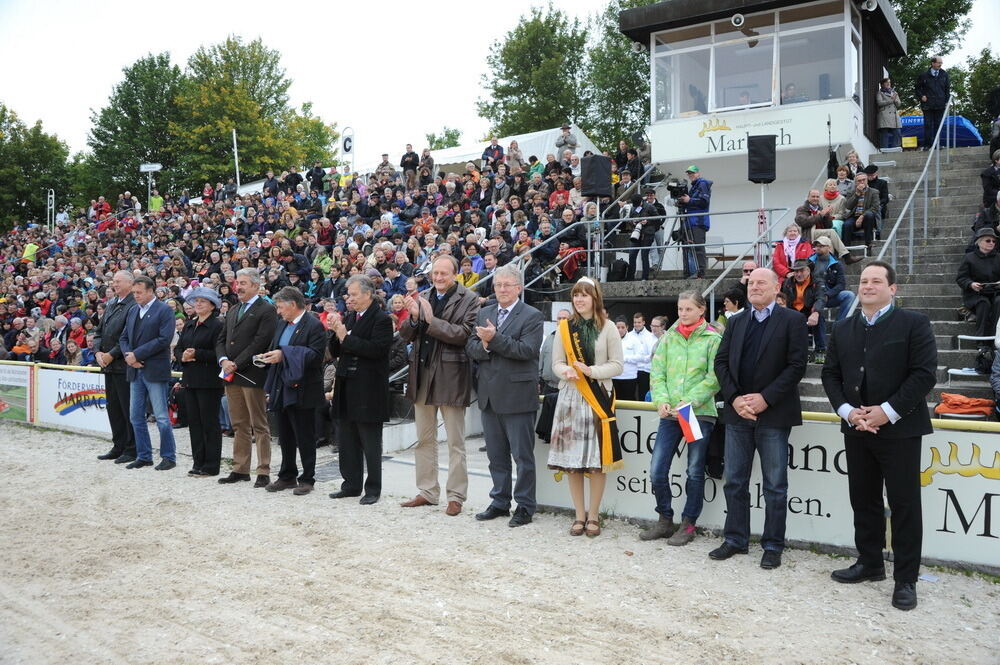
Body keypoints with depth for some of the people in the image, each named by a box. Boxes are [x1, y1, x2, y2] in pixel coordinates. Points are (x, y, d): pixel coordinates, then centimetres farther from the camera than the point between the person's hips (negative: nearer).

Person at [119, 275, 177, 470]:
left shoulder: (164, 310, -7)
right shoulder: (133, 310, 15)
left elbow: (164, 339, -16)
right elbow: (123, 337, 15)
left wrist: (136, 354, -16)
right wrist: (127, 355, -5)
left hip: (154, 370, -7)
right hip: (135, 370, 7)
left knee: (162, 417, -3)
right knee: (136, 416, 11)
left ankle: (169, 457, 7)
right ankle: (143, 456, 20)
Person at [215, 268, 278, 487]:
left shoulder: (266, 310, -7)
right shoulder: (233, 311, 19)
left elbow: (260, 342, -16)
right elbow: (221, 339, 16)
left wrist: (236, 365, -16)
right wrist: (224, 360, -4)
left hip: (252, 374, -7)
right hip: (231, 375, 8)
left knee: (259, 426, -2)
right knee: (239, 426, 12)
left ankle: (264, 472, 3)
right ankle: (240, 469, 19)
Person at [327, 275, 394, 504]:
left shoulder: (381, 319, -9)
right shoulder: (350, 317, 14)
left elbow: (377, 349, -23)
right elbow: (335, 352, 13)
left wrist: (346, 337, -19)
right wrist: (336, 333, -6)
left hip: (368, 390, -8)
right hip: (346, 388, 8)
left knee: (370, 443, 2)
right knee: (347, 441, 14)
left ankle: (373, 489, 12)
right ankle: (351, 485, 26)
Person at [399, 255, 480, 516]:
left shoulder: (468, 299, -7)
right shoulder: (422, 297, 9)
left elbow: (465, 334, -19)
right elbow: (406, 335, 8)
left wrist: (431, 320, -19)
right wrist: (413, 317, -12)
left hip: (450, 375, -6)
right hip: (422, 375, 6)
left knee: (455, 442, 4)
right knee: (424, 440, 15)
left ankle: (456, 496, 14)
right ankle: (427, 492, 27)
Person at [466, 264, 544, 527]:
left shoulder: (531, 316, -5)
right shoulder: (483, 314, 13)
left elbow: (526, 350, -17)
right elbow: (470, 348, 6)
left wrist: (494, 338, -21)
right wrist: (483, 346, -15)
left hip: (517, 395, -6)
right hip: (489, 395, 6)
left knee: (523, 455, 2)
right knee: (496, 454, 15)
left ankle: (525, 506, 13)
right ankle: (500, 502, 27)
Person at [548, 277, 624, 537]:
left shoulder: (608, 328, 3)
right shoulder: (565, 327, 8)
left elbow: (617, 365, 0)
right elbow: (557, 362, 7)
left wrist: (591, 371, -14)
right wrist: (566, 371, -15)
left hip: (599, 397, -2)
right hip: (570, 396, 2)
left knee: (598, 459, -3)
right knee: (572, 458, 1)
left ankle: (593, 516, 10)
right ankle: (579, 515, 13)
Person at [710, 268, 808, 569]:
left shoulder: (792, 320, -2)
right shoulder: (736, 322, 12)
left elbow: (797, 365, -9)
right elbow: (721, 362, 7)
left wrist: (765, 398, -16)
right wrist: (734, 398, -7)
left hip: (773, 414, -4)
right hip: (737, 412, 4)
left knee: (775, 485, 5)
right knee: (735, 481, 10)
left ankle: (773, 546, 16)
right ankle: (735, 540, 22)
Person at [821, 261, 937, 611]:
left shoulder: (913, 323, -4)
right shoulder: (843, 329, 11)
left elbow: (924, 373, -11)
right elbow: (830, 374, 10)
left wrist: (888, 411, -16)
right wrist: (847, 410, -6)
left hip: (899, 428, -5)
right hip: (856, 428, 5)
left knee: (904, 503, 1)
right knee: (863, 499, 13)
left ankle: (906, 579, 10)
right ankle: (870, 563, 27)